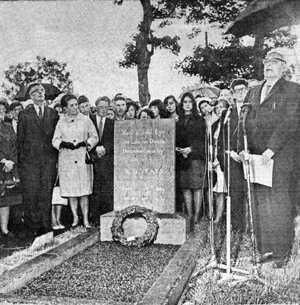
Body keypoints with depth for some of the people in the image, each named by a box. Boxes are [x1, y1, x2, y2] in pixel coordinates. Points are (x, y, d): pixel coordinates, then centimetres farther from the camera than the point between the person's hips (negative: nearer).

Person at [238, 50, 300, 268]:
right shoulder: (253, 92, 18)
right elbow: (244, 123, 13)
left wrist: (271, 149, -17)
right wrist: (243, 148, -1)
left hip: (280, 157, -5)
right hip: (256, 158, 5)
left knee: (279, 203, -3)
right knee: (260, 205, 7)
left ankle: (282, 252, 9)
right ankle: (266, 249, 17)